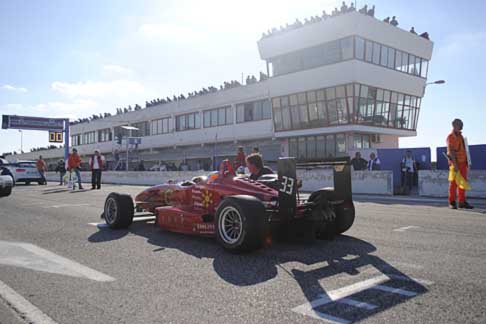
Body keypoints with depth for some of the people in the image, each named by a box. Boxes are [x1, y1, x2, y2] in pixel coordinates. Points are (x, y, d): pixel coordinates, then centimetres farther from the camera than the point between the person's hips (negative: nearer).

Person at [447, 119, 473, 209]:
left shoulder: (460, 136, 17)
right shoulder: (451, 137, -9)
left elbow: (463, 150, 21)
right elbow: (451, 151, -17)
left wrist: (466, 162, 16)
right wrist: (455, 164, -24)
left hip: (463, 162, 8)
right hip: (455, 162, -8)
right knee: (454, 182, -3)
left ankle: (462, 202, 11)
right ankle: (452, 202, 4)